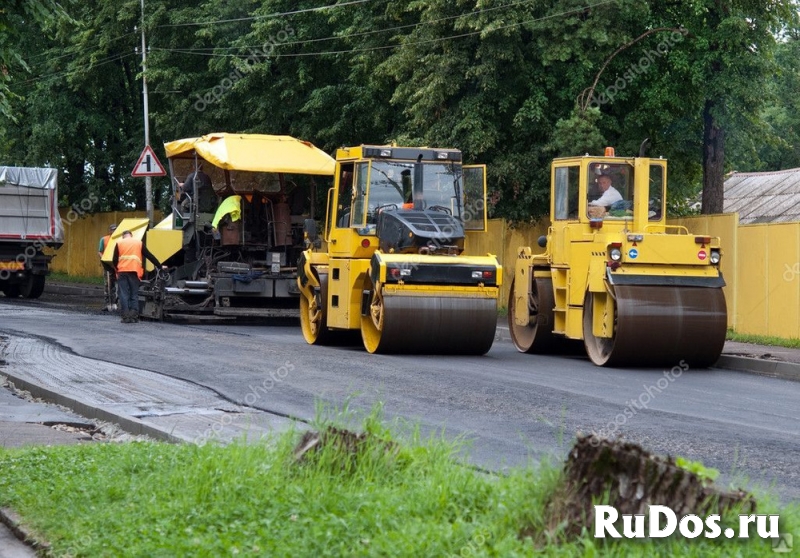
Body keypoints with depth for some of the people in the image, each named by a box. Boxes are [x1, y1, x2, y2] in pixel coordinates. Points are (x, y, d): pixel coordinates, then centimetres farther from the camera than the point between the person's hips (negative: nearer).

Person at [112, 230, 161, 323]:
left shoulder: (119, 243, 12)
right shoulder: (139, 243, 14)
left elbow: (115, 259, 5)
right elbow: (150, 256, 13)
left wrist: (117, 269, 21)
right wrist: (160, 266, 18)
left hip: (122, 271, -1)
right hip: (134, 271, 1)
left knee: (124, 294, 2)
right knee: (134, 294, 7)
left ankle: (126, 317, -4)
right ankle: (134, 316, -1)